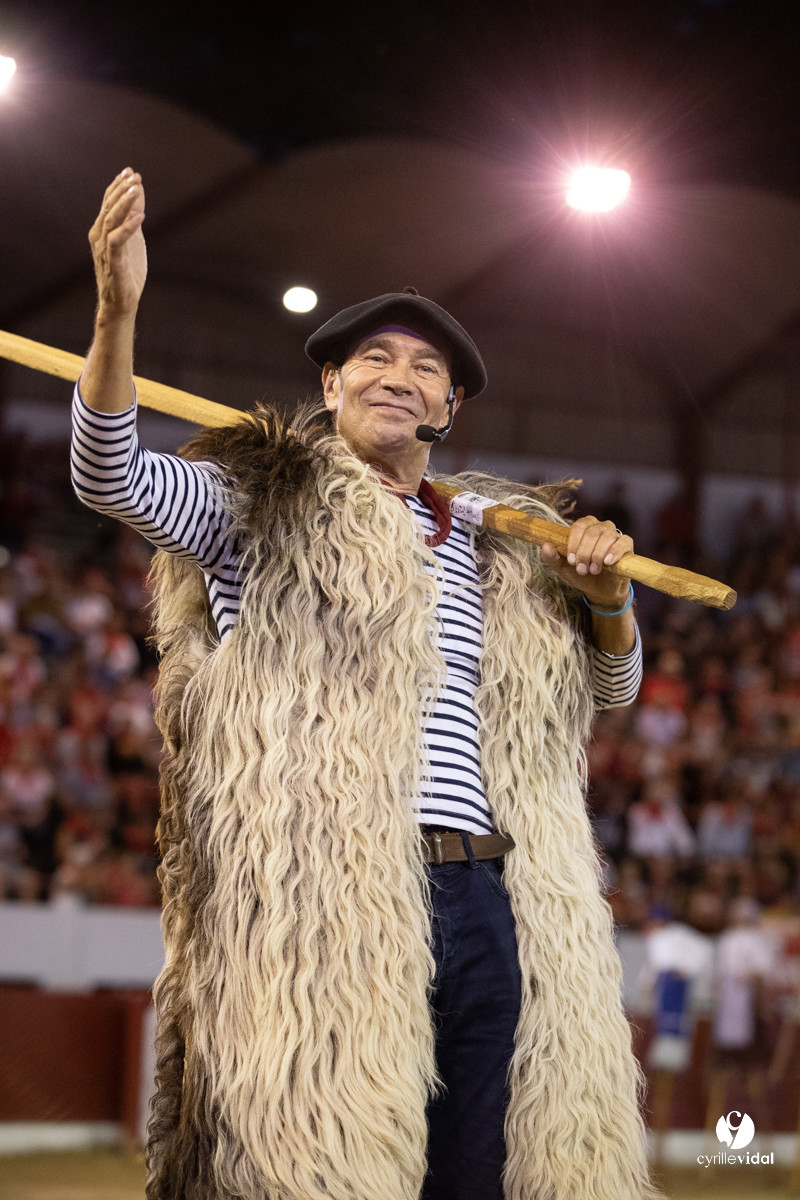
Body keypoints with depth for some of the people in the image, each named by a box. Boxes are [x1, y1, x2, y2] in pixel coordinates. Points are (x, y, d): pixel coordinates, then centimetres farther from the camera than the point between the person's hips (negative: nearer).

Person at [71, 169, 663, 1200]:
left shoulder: (495, 558, 25)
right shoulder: (264, 503, 11)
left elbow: (612, 684, 33)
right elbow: (113, 479, -6)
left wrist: (604, 594, 11)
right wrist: (117, 313, -21)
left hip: (482, 895, 5)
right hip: (325, 893, -5)